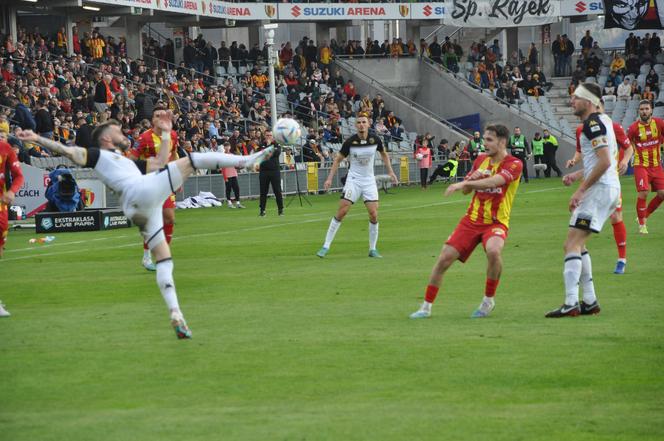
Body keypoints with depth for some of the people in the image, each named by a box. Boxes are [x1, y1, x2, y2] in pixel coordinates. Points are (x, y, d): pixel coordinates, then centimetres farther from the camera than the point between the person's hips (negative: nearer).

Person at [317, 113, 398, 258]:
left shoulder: (375, 140, -6)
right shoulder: (350, 142, -12)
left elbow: (384, 154, 15)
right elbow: (338, 159, -1)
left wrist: (390, 172, 10)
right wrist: (330, 178, -7)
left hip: (369, 181, 2)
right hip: (353, 180, -2)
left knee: (373, 214, -6)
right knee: (341, 212, -10)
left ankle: (373, 249, 9)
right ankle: (326, 246, -4)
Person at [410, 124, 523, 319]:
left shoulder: (514, 164, -10)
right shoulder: (481, 160, 10)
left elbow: (494, 181, -29)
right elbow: (465, 190, 15)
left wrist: (464, 183, -35)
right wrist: (470, 180, -8)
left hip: (496, 222, -5)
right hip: (472, 220, 5)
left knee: (493, 250, -36)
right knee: (445, 258, -6)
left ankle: (489, 300, -14)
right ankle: (426, 307, 8)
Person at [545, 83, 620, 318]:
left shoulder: (593, 123, -14)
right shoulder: (603, 120, 17)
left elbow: (604, 162, -23)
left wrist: (580, 190, -19)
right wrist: (577, 175, 20)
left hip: (600, 189, -11)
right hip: (609, 188, 11)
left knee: (572, 244, -14)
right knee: (577, 244, 18)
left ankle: (571, 304, -22)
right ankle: (590, 301, 18)